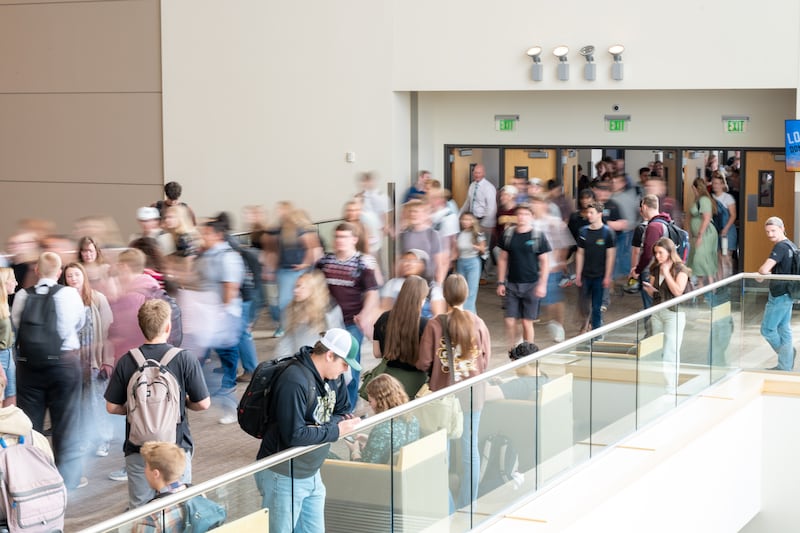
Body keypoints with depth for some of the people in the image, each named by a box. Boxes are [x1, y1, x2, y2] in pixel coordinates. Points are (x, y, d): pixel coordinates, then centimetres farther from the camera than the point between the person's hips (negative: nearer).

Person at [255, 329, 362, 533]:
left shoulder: (334, 377, 2)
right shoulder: (295, 381, -26)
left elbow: (344, 411, 13)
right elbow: (294, 435, -29)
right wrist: (335, 431, -22)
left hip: (312, 475, 9)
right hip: (283, 477, -9)